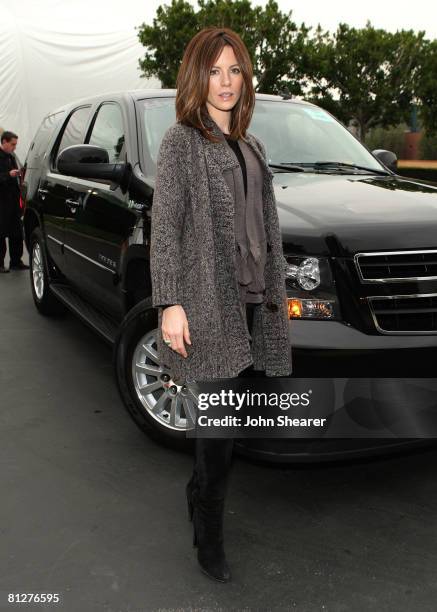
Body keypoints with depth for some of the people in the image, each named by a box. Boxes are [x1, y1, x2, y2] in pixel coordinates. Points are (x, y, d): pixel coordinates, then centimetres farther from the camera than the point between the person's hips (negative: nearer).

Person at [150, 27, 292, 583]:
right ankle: (209, 541, 15)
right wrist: (170, 303, -16)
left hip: (253, 301, 7)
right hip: (208, 304, -7)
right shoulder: (181, 141, -3)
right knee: (218, 429, -2)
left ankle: (203, 494, 35)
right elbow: (164, 227, -9)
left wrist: (274, 289, 17)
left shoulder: (250, 146, 18)